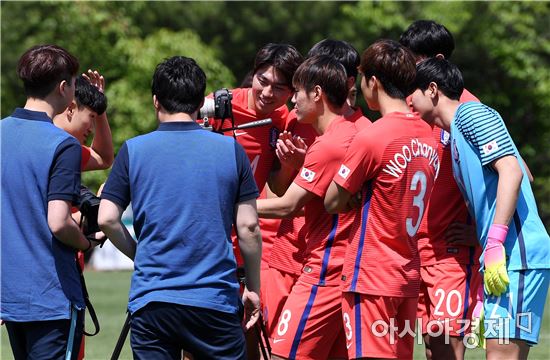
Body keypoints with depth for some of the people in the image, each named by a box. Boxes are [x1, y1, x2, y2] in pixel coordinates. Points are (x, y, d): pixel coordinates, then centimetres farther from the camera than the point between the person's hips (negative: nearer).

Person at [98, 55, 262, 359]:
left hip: (151, 300, 0)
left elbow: (107, 219, -3)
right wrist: (253, 288, 11)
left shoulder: (133, 151, 1)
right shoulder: (231, 150, 2)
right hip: (216, 300, 0)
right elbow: (248, 227, 1)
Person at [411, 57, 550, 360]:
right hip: (501, 258, 10)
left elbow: (511, 170, -15)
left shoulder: (470, 113, -3)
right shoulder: (454, 136, 25)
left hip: (516, 254, -10)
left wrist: (495, 243, -21)